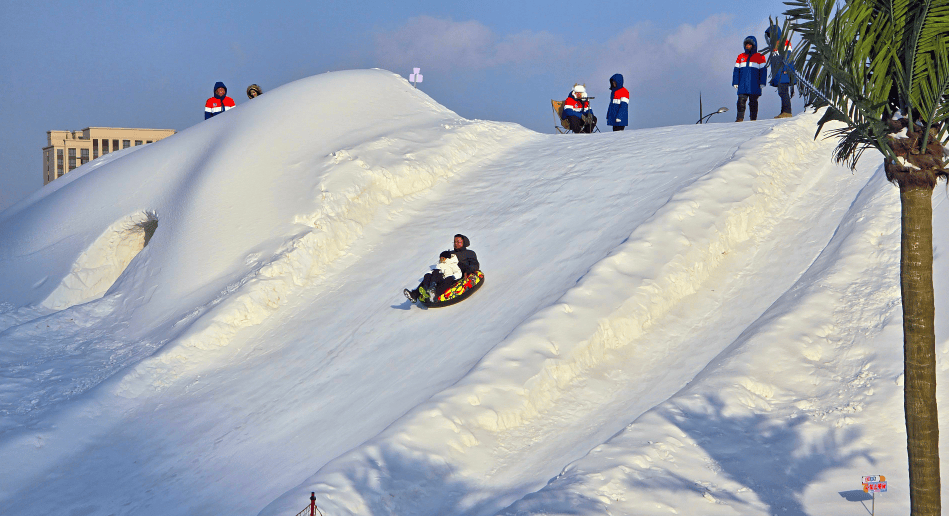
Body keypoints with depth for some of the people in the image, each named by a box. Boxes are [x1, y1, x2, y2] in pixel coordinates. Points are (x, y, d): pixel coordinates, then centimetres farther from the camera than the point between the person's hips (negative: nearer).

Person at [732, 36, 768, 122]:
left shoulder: (760, 57, 8)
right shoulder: (740, 57, 17)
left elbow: (763, 70, 4)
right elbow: (736, 70, 16)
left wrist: (762, 82, -5)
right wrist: (735, 82, 6)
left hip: (754, 85, -2)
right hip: (742, 85, 2)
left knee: (753, 101, 0)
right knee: (741, 100, -10)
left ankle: (754, 119, 4)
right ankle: (740, 117, -11)